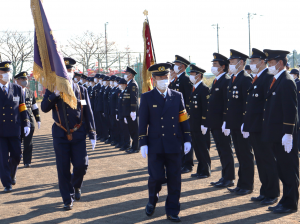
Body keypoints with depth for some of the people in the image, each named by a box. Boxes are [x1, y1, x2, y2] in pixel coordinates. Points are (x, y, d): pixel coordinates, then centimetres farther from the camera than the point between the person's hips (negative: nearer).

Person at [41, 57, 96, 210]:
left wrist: (92, 135, 2)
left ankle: (76, 186, 27)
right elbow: (44, 108, -11)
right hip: (60, 135, -1)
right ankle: (68, 199, 15)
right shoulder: (52, 90, 2)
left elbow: (88, 114, 6)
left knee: (81, 165, -6)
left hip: (78, 134, 1)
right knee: (63, 169, 1)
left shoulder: (81, 90, 5)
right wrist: (55, 94, -24)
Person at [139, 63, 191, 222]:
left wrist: (187, 139, 5)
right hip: (155, 145, -2)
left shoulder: (177, 96, 8)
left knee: (174, 179, 2)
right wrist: (143, 143, -5)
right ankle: (152, 200, 25)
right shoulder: (147, 98, 2)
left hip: (174, 145, 2)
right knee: (157, 177, -6)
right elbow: (143, 122, 0)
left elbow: (184, 119, 10)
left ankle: (172, 211, 14)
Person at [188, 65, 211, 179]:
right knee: (197, 148, 12)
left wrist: (204, 124, -19)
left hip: (201, 125, -9)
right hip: (194, 125, 9)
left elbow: (206, 108, -17)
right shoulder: (194, 89, 15)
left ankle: (206, 171, 9)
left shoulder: (204, 89, -13)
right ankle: (200, 170, 20)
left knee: (203, 148, 0)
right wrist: (190, 122, 16)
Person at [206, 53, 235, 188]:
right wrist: (208, 121, 18)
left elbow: (228, 102, -19)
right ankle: (225, 177, 20)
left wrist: (225, 121, -22)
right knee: (221, 150, 13)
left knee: (225, 150, -2)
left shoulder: (226, 81, -13)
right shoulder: (216, 81, 17)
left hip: (221, 123, -10)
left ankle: (229, 178, 4)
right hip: (215, 123, 10)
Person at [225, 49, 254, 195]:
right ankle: (241, 184, 21)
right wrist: (227, 122, 16)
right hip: (234, 125, 9)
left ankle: (247, 186, 7)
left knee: (246, 155, 0)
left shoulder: (246, 79, -12)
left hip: (242, 124, -9)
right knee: (240, 155, 14)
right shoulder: (233, 79, 15)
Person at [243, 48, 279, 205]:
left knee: (268, 161, -2)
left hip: (262, 128, -10)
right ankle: (265, 192, 23)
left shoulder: (268, 77, -13)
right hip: (254, 129, 10)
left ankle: (272, 195, 7)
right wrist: (247, 125, 15)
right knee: (261, 161, 14)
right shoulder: (256, 79, 17)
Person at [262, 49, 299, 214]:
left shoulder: (287, 82, -14)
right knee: (282, 169, 14)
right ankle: (286, 200, 22)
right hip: (276, 135, 10)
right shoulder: (276, 81, 15)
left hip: (284, 135, -10)